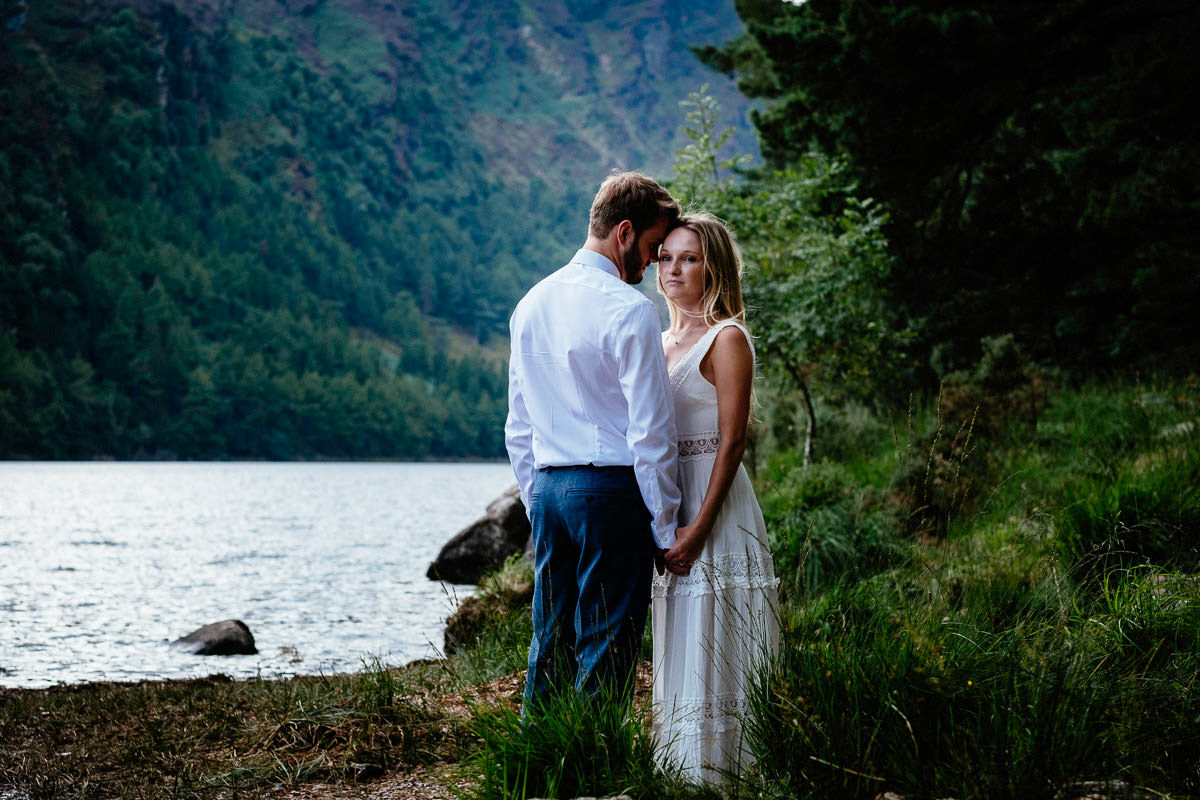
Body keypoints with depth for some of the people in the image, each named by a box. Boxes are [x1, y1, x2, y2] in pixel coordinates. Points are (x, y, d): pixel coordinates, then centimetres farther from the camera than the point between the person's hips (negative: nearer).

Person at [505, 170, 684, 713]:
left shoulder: (532, 303, 12)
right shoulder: (629, 310, -11)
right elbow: (650, 430, -13)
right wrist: (665, 526, -6)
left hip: (547, 487, 7)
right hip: (612, 488, -7)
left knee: (550, 642, 13)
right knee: (606, 649, -2)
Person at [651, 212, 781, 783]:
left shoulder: (727, 338, -8)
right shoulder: (663, 341, 15)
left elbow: (732, 441, -14)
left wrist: (699, 527, -20)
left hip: (715, 502, -8)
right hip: (669, 505, 8)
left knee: (711, 645, -6)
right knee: (678, 647, 11)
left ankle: (719, 770, 0)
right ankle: (682, 769, 17)